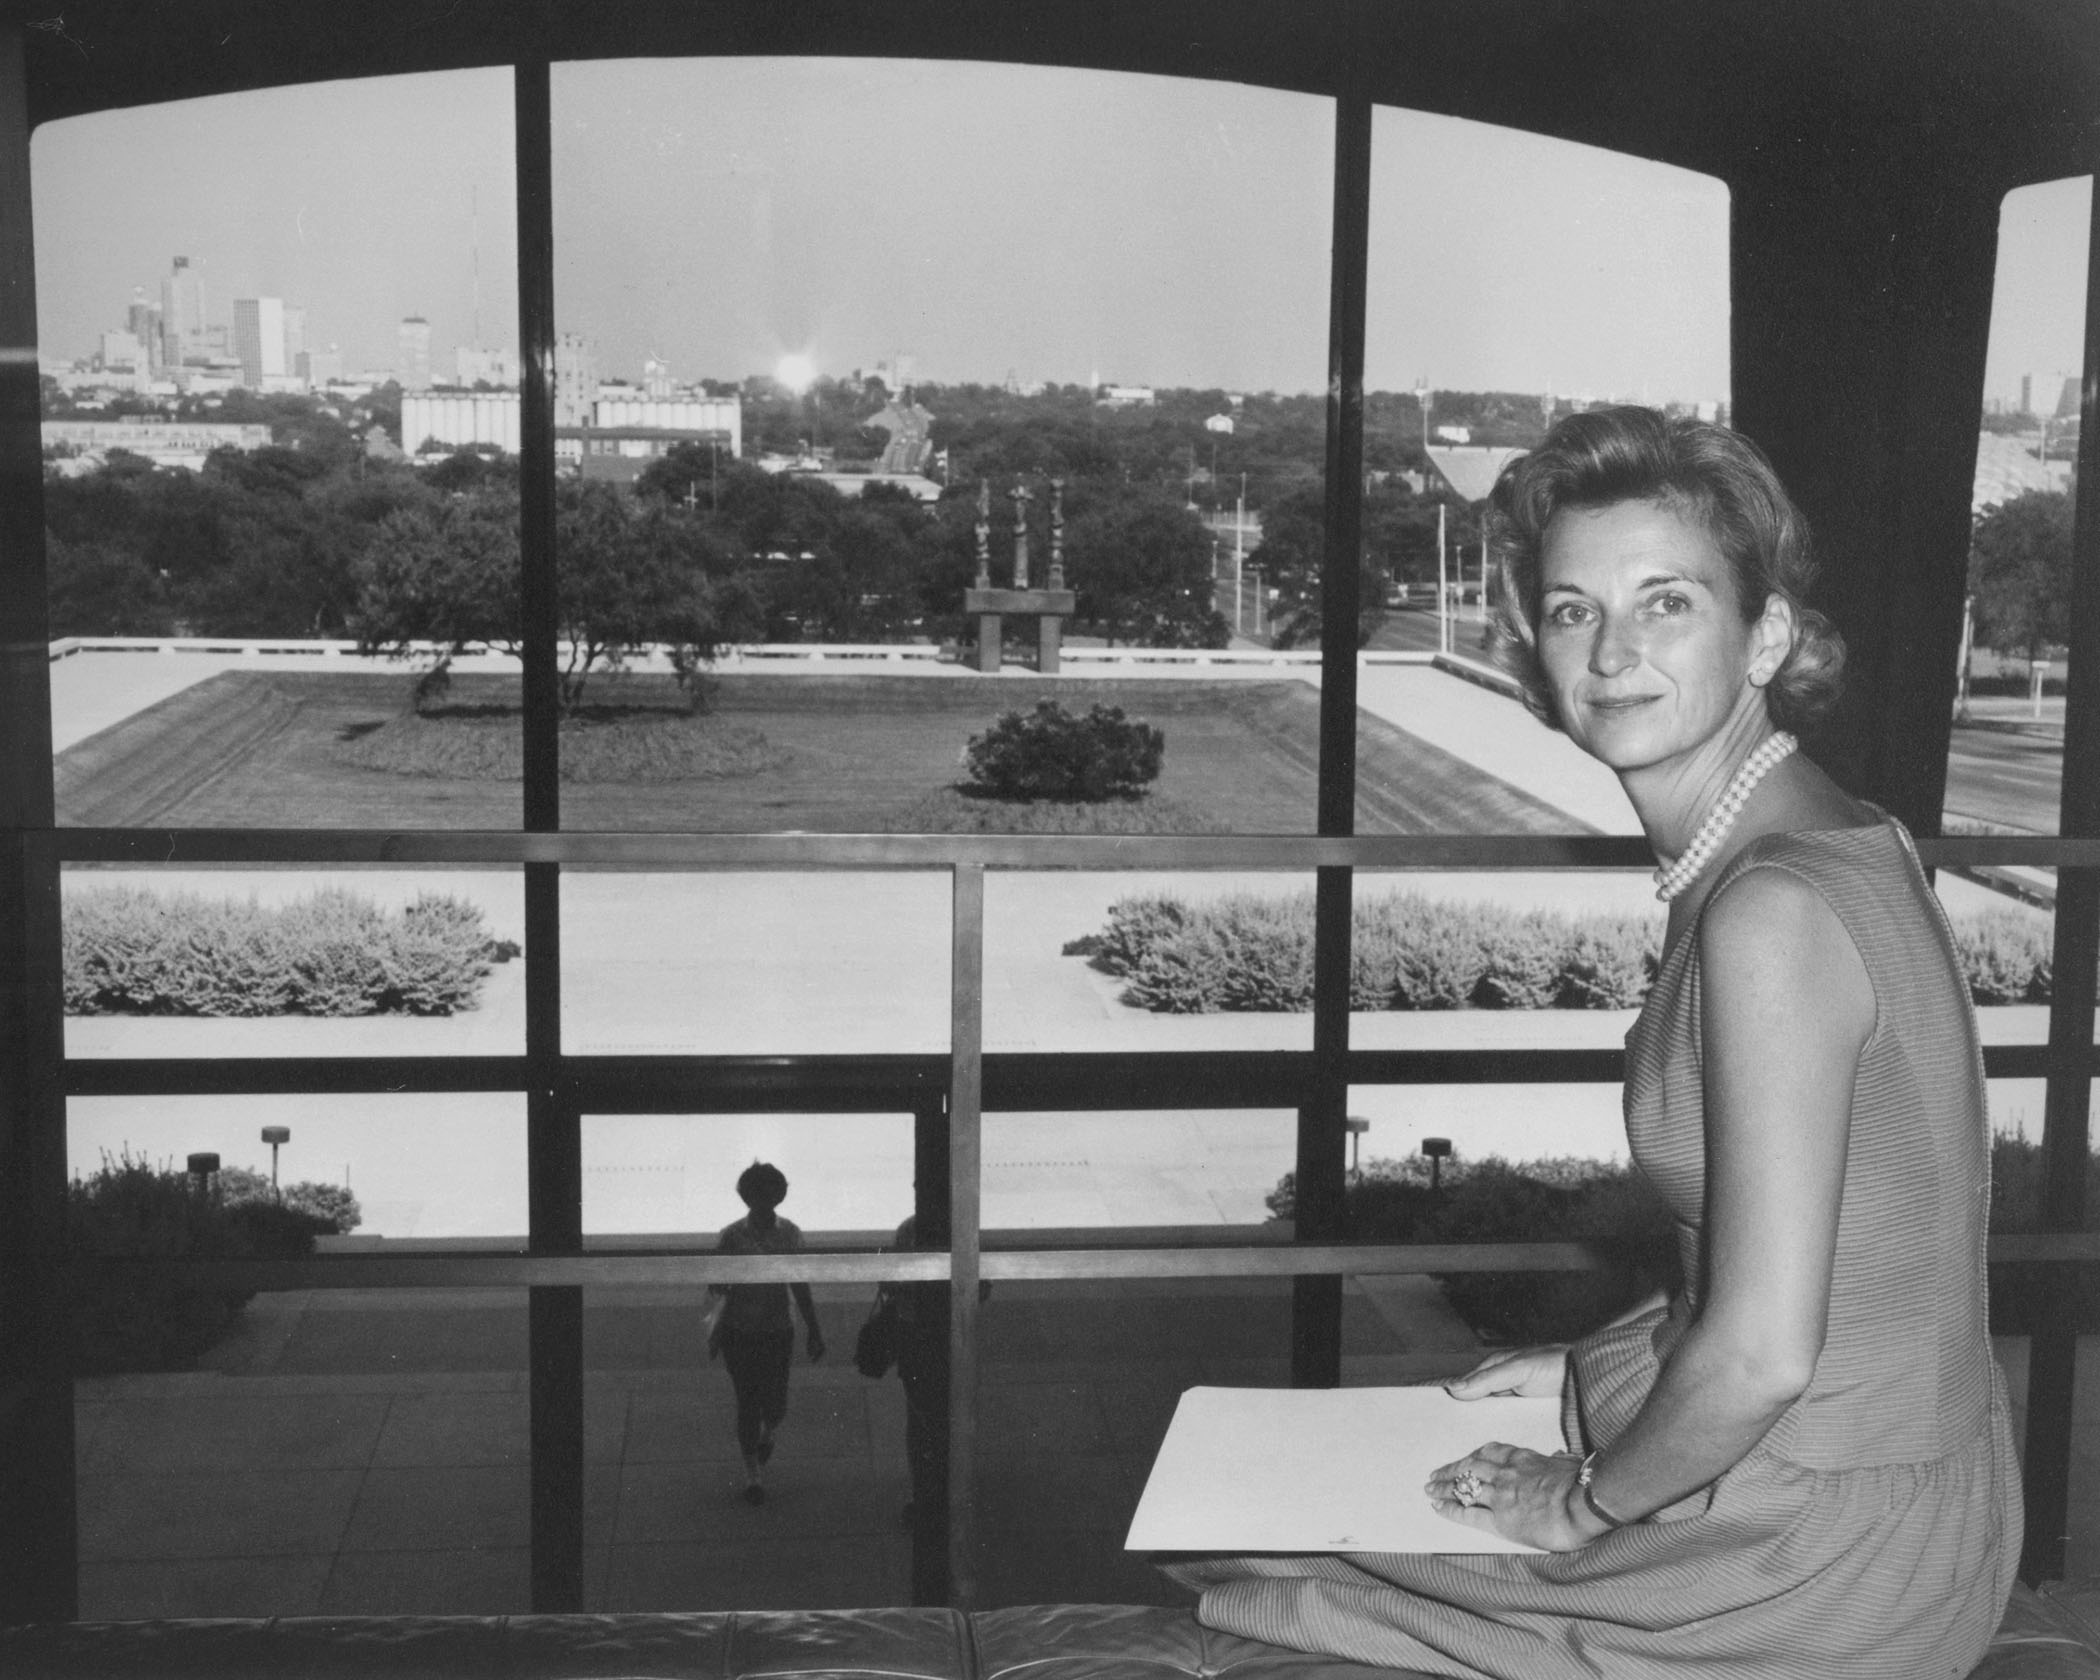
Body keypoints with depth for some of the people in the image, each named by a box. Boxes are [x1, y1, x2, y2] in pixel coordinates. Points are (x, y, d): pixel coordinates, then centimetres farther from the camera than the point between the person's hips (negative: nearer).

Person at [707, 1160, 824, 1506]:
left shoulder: (789, 1234, -2)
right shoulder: (730, 1237, -10)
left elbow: (800, 1286, 6)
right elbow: (717, 1285, -4)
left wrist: (814, 1331, 7)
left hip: (778, 1331, 2)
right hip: (739, 1332, -2)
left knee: (776, 1404, 3)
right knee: (747, 1402, 0)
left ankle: (766, 1432, 40)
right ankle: (752, 1471, 19)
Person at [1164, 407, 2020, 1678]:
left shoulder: (1773, 909, -27)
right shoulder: (1835, 835, 3)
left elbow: (1763, 1352, -27)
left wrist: (1581, 1504, -11)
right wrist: (1593, 1371, 13)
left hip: (1830, 1560, -9)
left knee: (1219, 1533, 3)